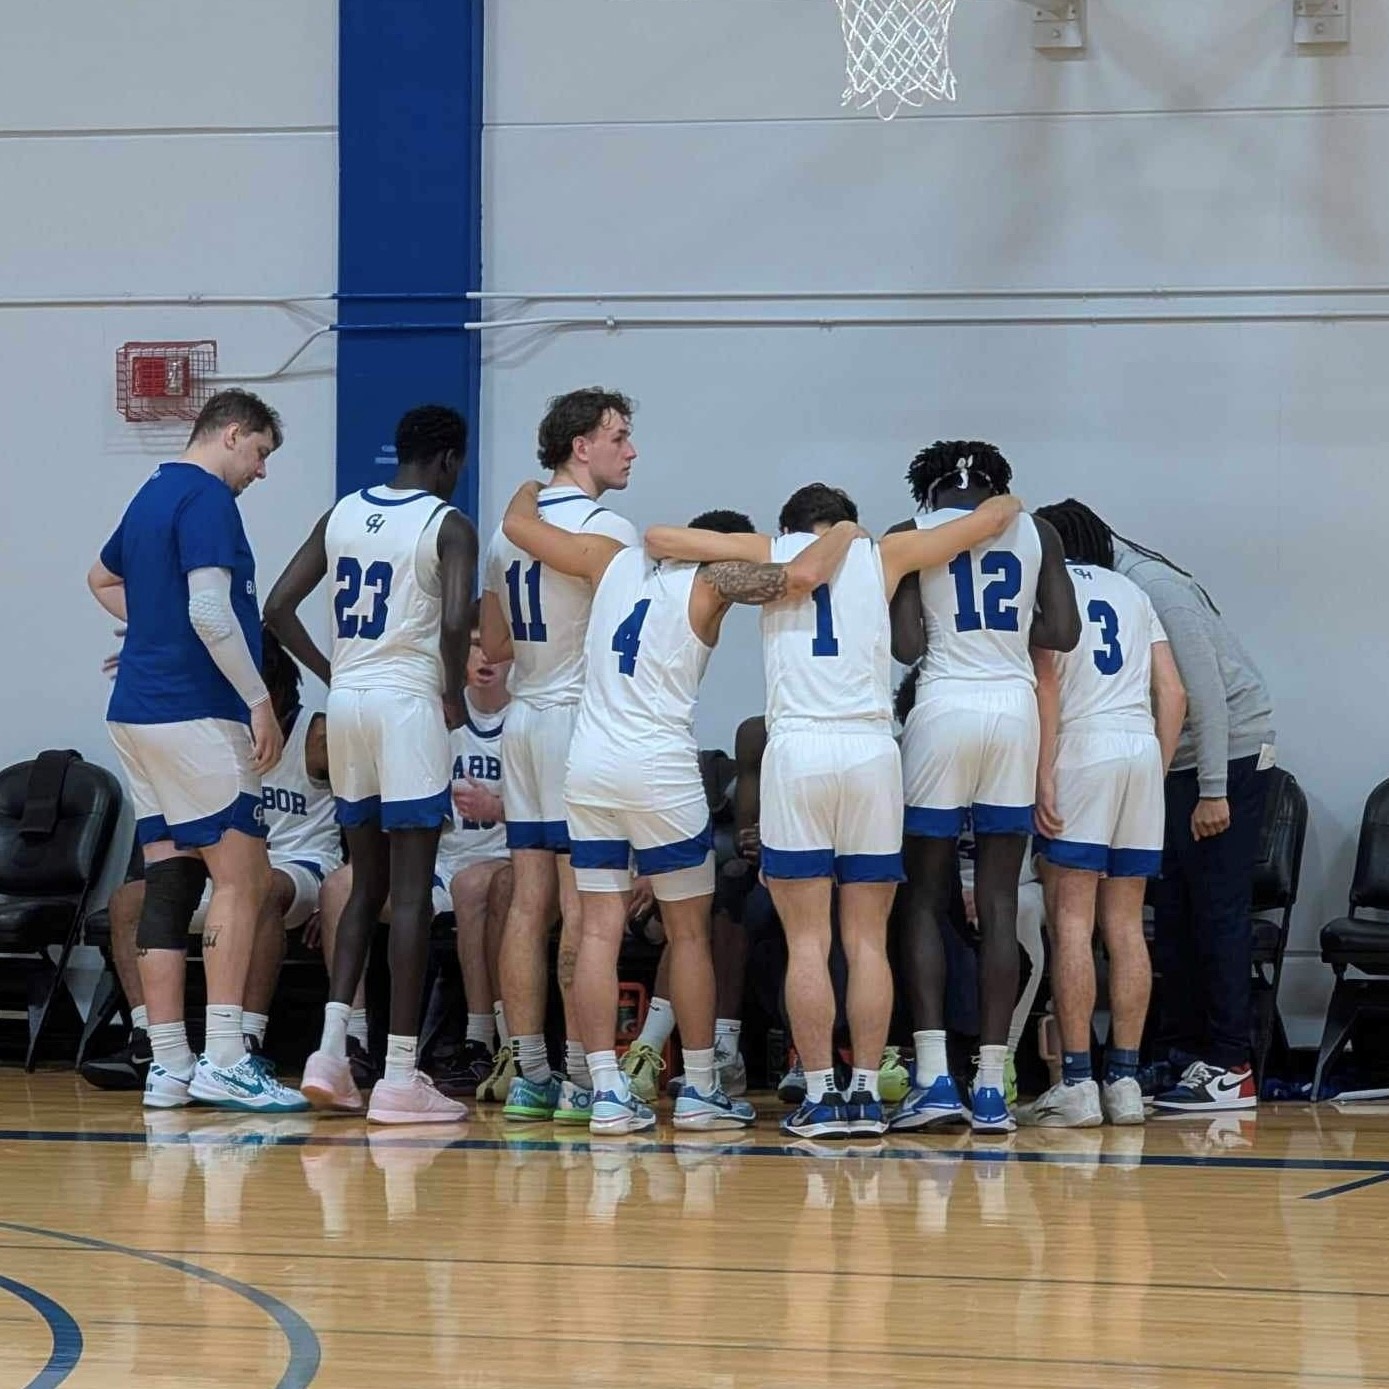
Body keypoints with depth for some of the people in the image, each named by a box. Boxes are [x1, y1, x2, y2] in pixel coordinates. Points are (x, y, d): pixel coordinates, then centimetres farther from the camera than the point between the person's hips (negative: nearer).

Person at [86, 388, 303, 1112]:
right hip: (195, 712, -9)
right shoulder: (207, 499, -11)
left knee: (168, 882, 7)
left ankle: (167, 1065, 5)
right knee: (242, 876, -8)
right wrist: (260, 700, -16)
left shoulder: (151, 496, 18)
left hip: (137, 712, 9)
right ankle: (224, 1062, -12)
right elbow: (211, 611, -21)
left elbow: (103, 578, 37)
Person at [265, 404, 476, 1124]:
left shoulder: (341, 515, 11)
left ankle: (329, 1053, 6)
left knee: (366, 885, 16)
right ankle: (400, 1078, -5)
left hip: (346, 703, 6)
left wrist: (332, 674, 16)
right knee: (412, 891, -3)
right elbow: (455, 622, -21)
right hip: (408, 705, -6)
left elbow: (278, 609, 8)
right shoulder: (450, 526, -7)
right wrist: (455, 695, -5)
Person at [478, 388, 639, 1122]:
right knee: (583, 904, -6)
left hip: (523, 718, 8)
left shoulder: (508, 528, 13)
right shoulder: (607, 529, -12)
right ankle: (584, 1073, -5)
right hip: (582, 718, -7)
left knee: (529, 903, 6)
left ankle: (528, 1074, 6)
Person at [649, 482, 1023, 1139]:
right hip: (872, 752, 1)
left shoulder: (770, 553, 11)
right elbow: (993, 518, 19)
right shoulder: (882, 555, 13)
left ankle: (819, 1095, -3)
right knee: (868, 941, 6)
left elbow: (658, 538, 12)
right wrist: (1006, 504, 41)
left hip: (797, 752, -1)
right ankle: (866, 1094, 3)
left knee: (807, 942, 0)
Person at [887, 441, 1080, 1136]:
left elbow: (904, 645, -6)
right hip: (1016, 710, 2)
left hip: (944, 708, -2)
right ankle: (991, 1086, 1)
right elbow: (1064, 633, 4)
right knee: (998, 906, 5)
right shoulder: (1034, 532, 9)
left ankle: (933, 1077, -6)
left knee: (925, 901, 5)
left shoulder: (912, 534, 2)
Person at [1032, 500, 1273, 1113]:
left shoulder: (1155, 587, -19)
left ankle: (1229, 1067, -6)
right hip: (1175, 762, 9)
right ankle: (1178, 1055, 11)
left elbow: (1206, 690, -21)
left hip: (1230, 752, -9)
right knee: (1173, 912, 8)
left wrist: (1213, 791, -21)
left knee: (1216, 912, -8)